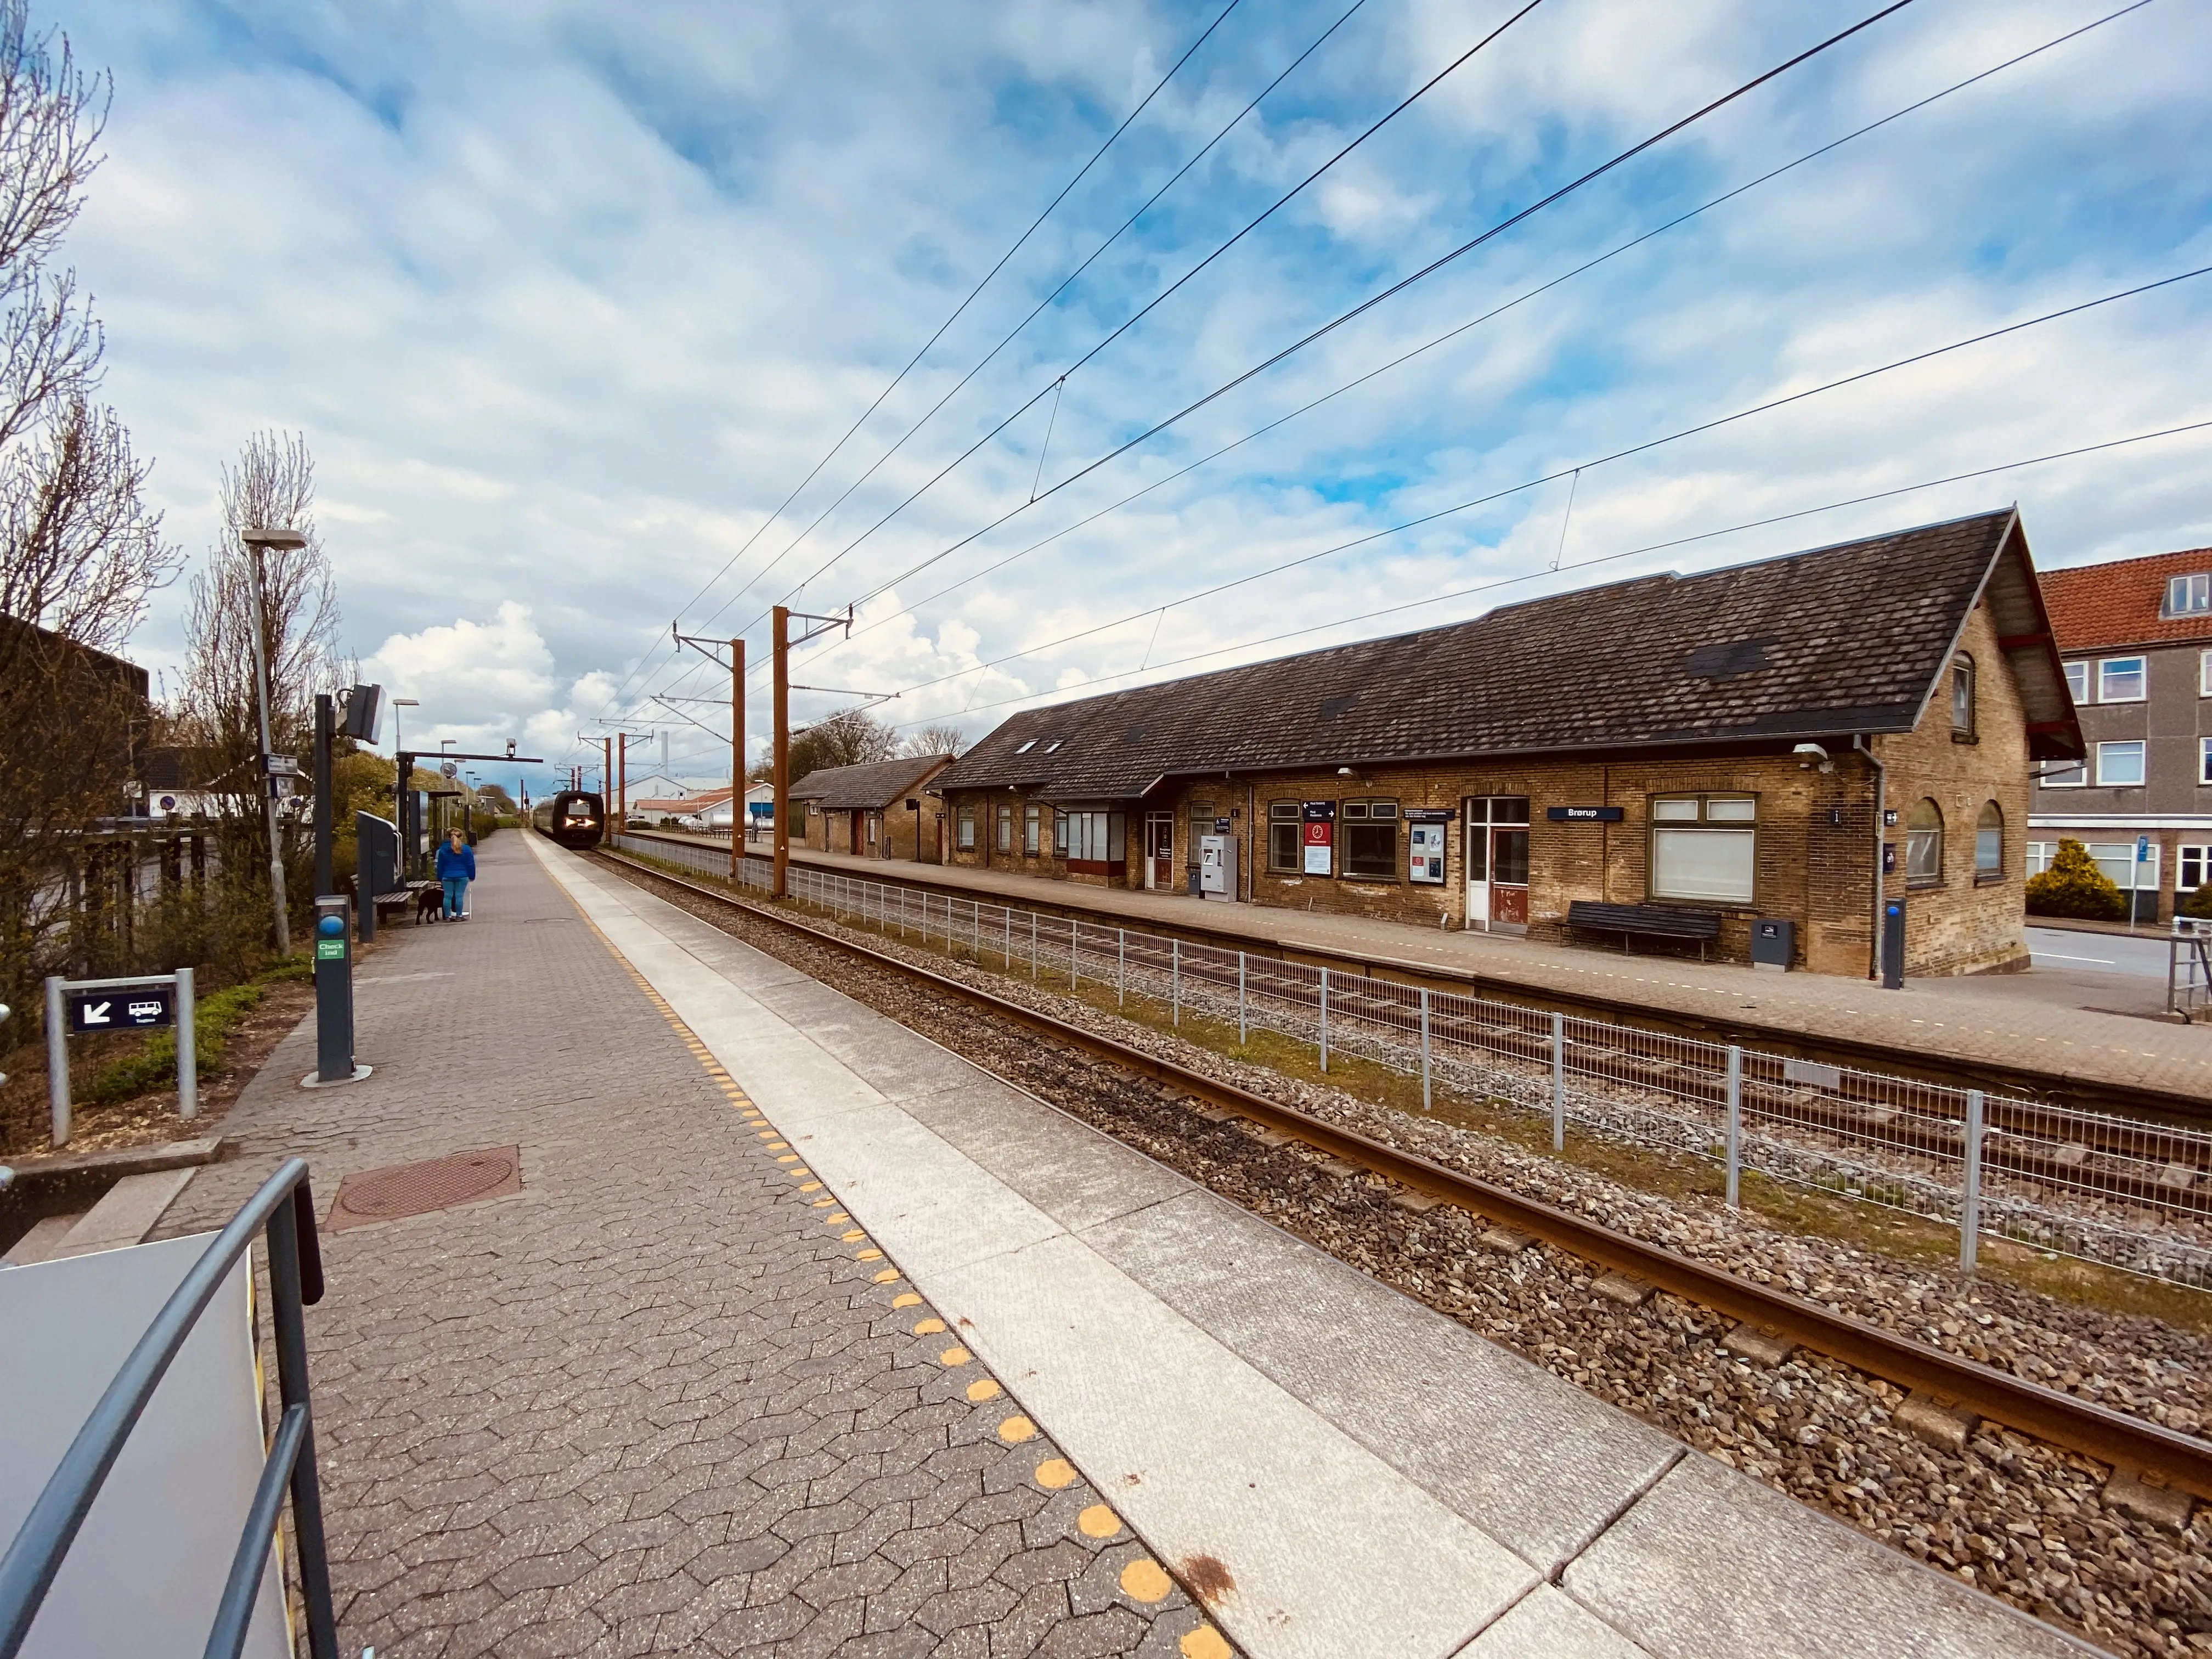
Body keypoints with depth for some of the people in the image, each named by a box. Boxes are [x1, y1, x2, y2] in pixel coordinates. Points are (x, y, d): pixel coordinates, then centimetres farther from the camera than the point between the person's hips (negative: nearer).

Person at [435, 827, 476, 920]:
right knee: (459, 896, 2)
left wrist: (440, 878, 15)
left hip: (447, 877, 2)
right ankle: (458, 916, 5)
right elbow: (471, 864, -1)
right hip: (462, 877, -2)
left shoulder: (443, 849, 4)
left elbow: (440, 865, 9)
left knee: (448, 896, 6)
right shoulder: (467, 849, -3)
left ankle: (447, 916, 8)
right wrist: (472, 876, 5)